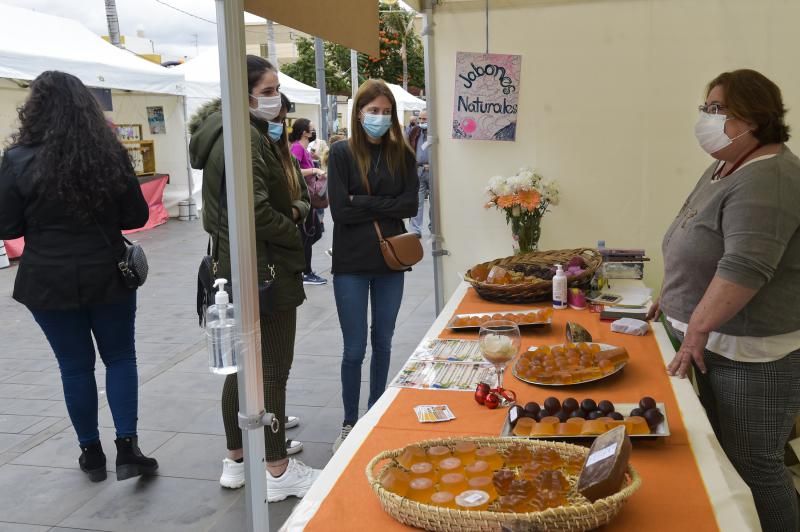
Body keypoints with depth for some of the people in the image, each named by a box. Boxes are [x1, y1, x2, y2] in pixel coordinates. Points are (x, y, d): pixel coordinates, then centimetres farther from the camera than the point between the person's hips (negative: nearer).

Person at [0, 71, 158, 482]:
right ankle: (127, 447, 6)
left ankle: (91, 452, 24)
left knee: (75, 364, 12)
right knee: (120, 356, 14)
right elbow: (137, 216, 1)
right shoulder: (110, 152, -5)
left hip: (49, 281, -1)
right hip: (108, 275, 1)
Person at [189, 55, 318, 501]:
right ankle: (279, 471, 14)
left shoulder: (225, 132, 14)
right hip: (266, 271, -10)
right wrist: (294, 235, -11)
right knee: (273, 369, 1)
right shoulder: (245, 137, -19)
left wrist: (295, 206, 1)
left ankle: (237, 460, 29)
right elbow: (254, 208, -27)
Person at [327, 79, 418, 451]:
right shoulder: (342, 153, -5)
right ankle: (350, 423, 22)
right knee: (355, 349, 4)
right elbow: (340, 211, -13)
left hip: (391, 260, 3)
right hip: (352, 263, -3)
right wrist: (385, 206, -9)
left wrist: (363, 203, -12)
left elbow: (410, 205, -6)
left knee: (383, 343, 14)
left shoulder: (402, 154, 3)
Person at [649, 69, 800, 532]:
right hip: (717, 343, 10)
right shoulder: (726, 167, 12)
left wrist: (698, 327, -25)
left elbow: (745, 266, -29)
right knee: (722, 454, 18)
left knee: (753, 464, 0)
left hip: (753, 351, -10)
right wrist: (676, 297, 21)